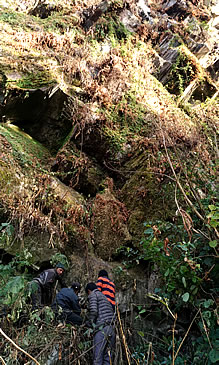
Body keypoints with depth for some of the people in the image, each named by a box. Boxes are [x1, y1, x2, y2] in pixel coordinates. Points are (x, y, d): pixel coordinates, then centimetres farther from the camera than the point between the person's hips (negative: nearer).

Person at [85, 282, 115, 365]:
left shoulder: (93, 295, 5)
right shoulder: (105, 297, 28)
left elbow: (93, 311, -12)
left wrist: (89, 323, 4)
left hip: (101, 329, -8)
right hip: (111, 329, 8)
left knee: (98, 358, -5)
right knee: (107, 357, 9)